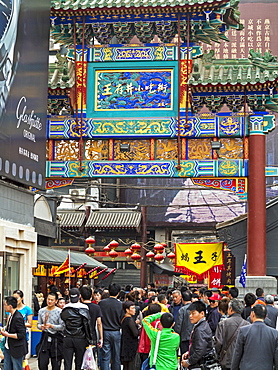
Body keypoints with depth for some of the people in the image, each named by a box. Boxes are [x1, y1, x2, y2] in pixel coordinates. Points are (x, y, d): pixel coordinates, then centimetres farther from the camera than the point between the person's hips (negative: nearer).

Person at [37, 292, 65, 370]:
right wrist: (41, 326, -8)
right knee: (42, 363, -1)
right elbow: (38, 324, 15)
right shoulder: (41, 311, 7)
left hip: (56, 338, -3)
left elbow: (62, 326, -8)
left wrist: (51, 326, -20)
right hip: (45, 337, 3)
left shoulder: (59, 312, -6)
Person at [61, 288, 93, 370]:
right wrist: (89, 340, -4)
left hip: (67, 339, 2)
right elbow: (86, 325, -8)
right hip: (80, 339, -2)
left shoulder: (65, 310, 3)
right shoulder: (83, 309, -6)